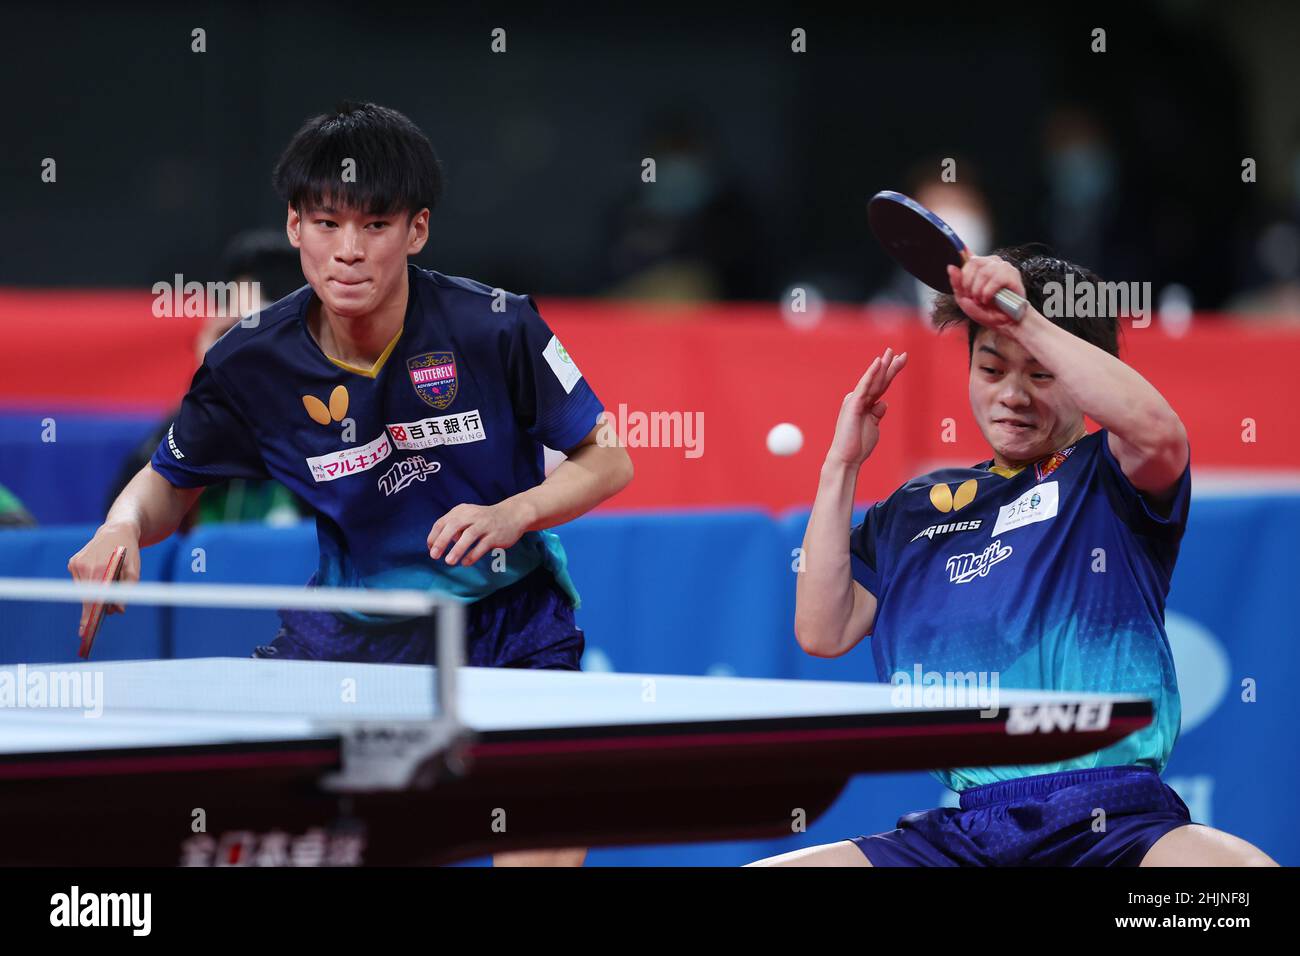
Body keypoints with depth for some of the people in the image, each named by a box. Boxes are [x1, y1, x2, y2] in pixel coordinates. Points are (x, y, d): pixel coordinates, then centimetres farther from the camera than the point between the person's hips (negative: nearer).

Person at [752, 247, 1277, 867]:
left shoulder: (1106, 475, 9)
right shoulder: (917, 509, 22)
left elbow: (1159, 431, -15)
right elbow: (824, 632, 14)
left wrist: (1025, 320, -15)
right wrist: (842, 462, 13)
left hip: (1117, 826, -5)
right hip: (963, 832, 5)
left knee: (1245, 869, -38)